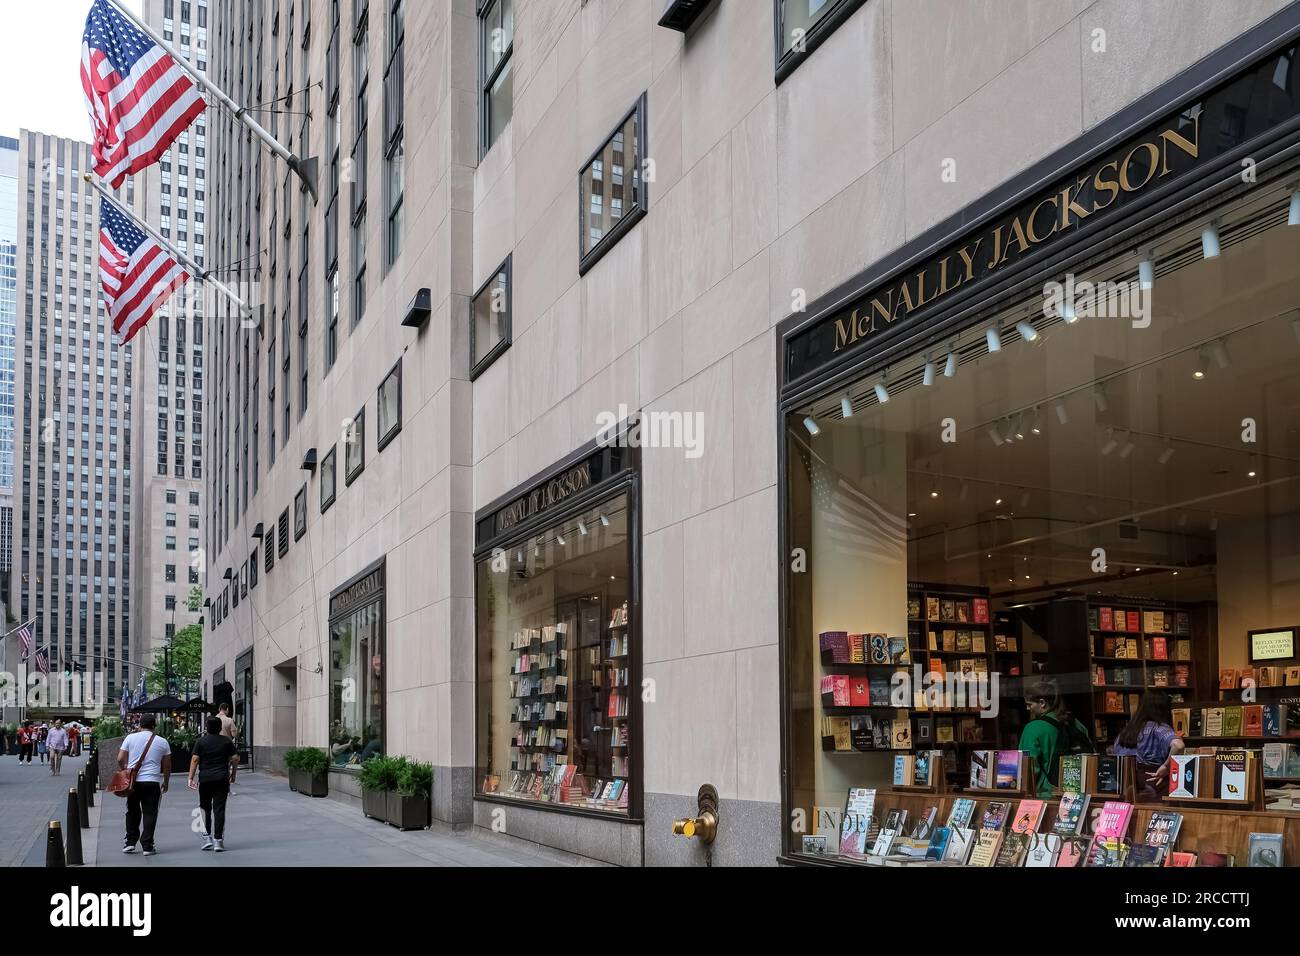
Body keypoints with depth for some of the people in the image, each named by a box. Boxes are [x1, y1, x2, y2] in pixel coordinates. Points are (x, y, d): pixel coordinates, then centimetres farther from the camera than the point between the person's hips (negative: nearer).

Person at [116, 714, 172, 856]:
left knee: (132, 812, 16)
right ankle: (147, 846, 1)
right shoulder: (162, 742, 4)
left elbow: (120, 759, -1)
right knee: (150, 814, 2)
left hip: (133, 781, 1)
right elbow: (167, 766, 9)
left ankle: (130, 842, 18)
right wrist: (166, 782, 21)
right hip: (152, 782, -1)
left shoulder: (130, 738, 2)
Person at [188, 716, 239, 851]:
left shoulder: (201, 741, -1)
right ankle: (218, 841, -3)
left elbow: (195, 759, -7)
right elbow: (235, 758, 2)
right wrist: (233, 774, 14)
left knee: (205, 808, 13)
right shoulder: (227, 741, 3)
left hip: (205, 779, 0)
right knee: (219, 809, 0)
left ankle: (207, 838, 7)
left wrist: (191, 777, -5)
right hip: (222, 779, 0)